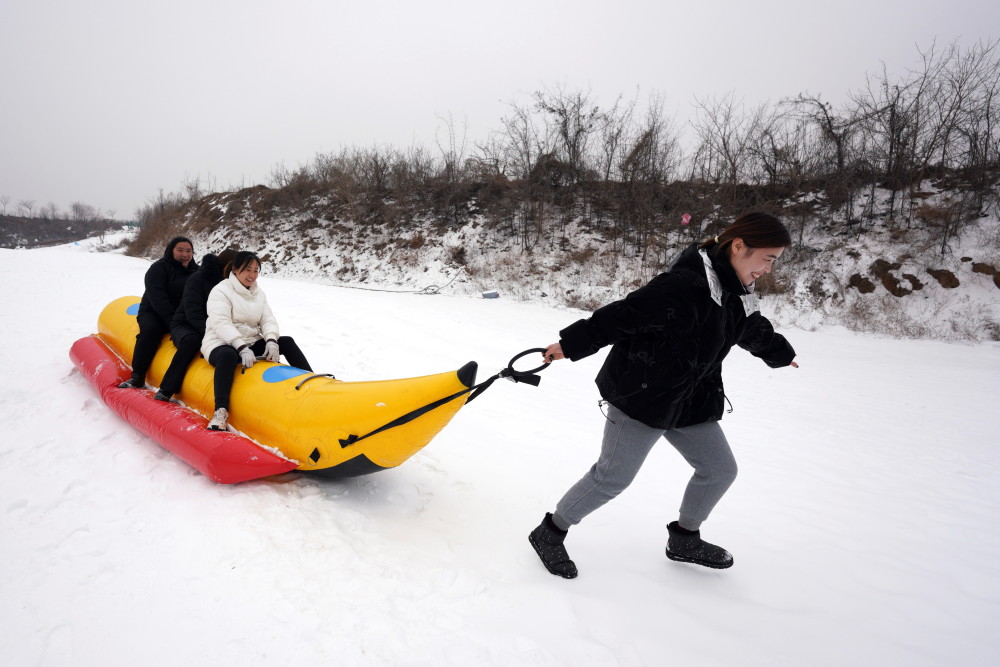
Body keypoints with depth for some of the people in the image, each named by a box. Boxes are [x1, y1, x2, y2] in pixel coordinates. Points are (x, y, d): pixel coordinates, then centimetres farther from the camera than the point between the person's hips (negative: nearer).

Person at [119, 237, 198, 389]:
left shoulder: (196, 271, 12)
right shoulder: (158, 268, -4)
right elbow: (158, 298, -16)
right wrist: (172, 321, -27)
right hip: (154, 313, -3)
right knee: (150, 330, -33)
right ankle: (137, 377, -28)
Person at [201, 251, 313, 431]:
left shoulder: (258, 292, 14)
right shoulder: (221, 291, -7)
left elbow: (268, 320, 5)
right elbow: (221, 324, -19)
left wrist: (271, 341, -17)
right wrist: (242, 348, -31)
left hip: (252, 343, 6)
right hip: (221, 344, -6)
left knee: (286, 341, -10)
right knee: (228, 355, -40)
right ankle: (221, 412, -46)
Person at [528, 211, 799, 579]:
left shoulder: (735, 295, 6)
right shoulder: (685, 286, -26)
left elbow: (755, 331, 27)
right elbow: (624, 315, -28)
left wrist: (781, 353, 45)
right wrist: (572, 344, -27)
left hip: (692, 401, 9)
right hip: (641, 395, -9)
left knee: (720, 469, 13)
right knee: (613, 476, -4)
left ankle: (684, 540, 34)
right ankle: (550, 532, 16)